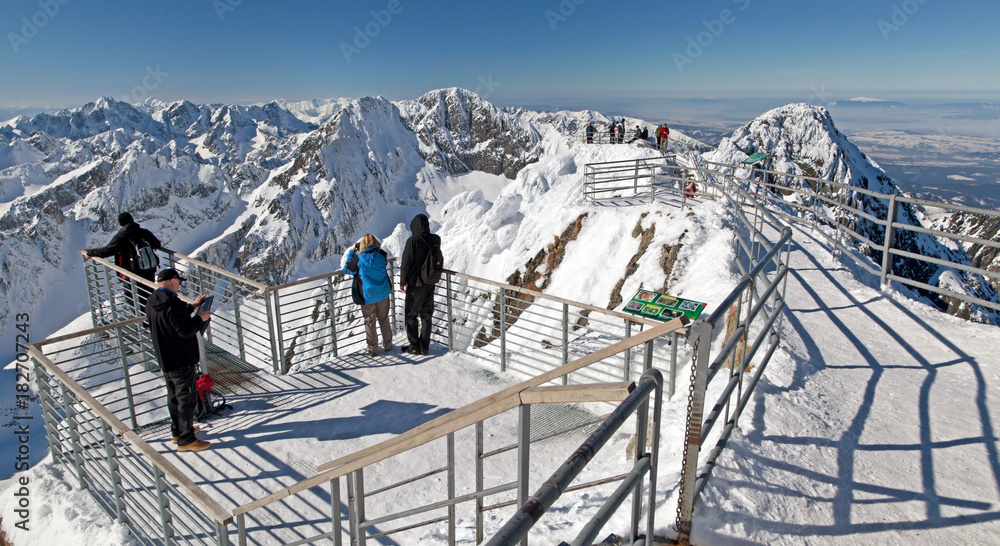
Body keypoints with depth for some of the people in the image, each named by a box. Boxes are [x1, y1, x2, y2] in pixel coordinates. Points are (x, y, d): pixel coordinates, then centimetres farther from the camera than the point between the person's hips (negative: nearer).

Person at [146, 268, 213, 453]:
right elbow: (185, 330, -26)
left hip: (165, 359, 10)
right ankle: (186, 440, 9)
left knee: (174, 396, 22)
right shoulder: (173, 304, -26)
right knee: (186, 398, 1)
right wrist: (200, 318, -12)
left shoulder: (152, 302, 5)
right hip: (182, 361, -10)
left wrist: (191, 306, 16)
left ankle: (178, 431, 37)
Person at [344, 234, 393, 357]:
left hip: (367, 297, -3)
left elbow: (346, 269, 1)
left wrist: (351, 252, 6)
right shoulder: (382, 255, -9)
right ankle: (387, 345, 30)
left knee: (370, 323, 11)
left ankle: (372, 349, 18)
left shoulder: (358, 259, -16)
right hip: (383, 294, 3)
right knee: (384, 320, 18)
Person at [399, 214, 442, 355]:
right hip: (430, 284, 5)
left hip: (415, 285, -5)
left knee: (411, 315, 10)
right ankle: (424, 346, 21)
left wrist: (403, 282, -4)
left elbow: (406, 263, -15)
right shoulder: (436, 240, -4)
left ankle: (414, 346, 15)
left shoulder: (413, 241, -19)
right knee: (426, 315, 15)